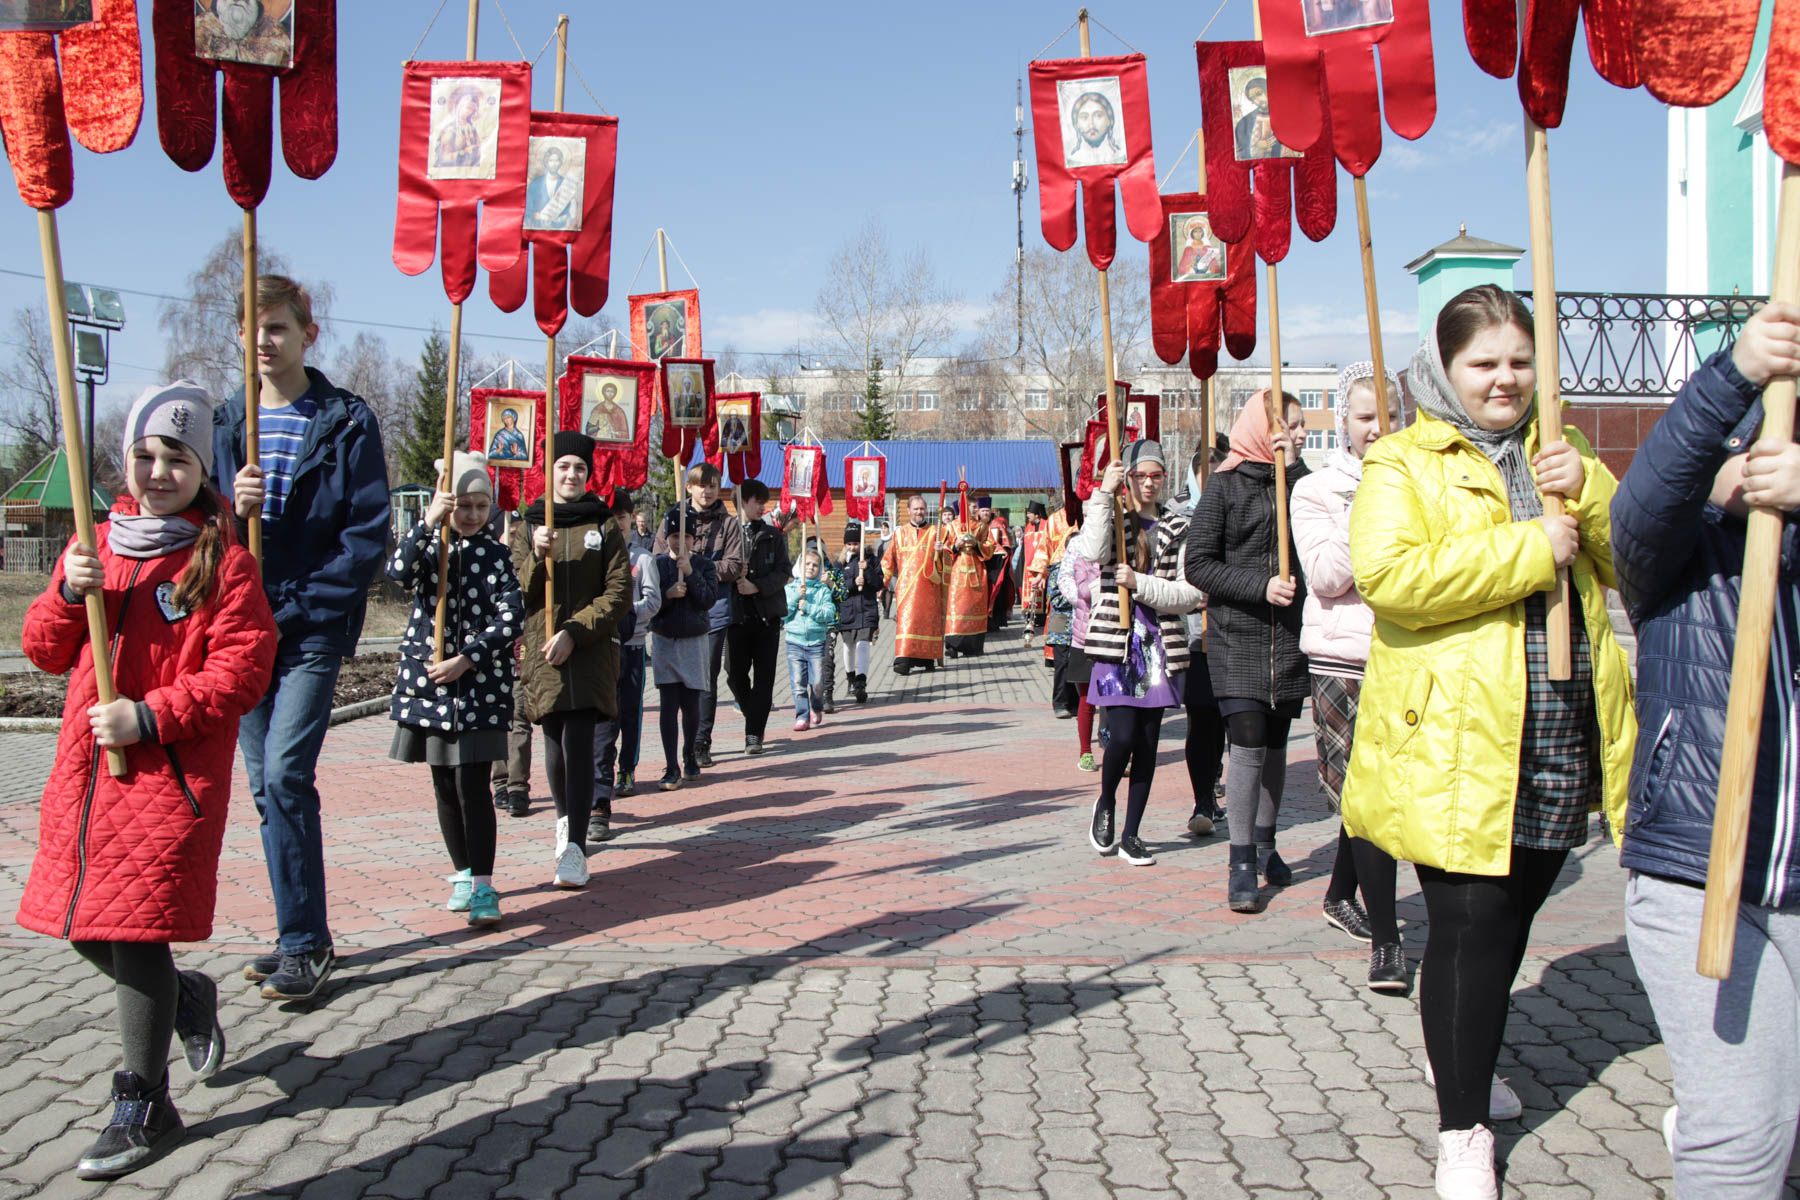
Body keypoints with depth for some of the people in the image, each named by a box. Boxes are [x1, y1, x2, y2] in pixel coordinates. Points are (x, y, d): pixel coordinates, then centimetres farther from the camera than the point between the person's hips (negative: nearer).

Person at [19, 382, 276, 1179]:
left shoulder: (222, 560, -7)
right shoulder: (94, 546, 12)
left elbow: (242, 671, -13)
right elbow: (45, 650, 13)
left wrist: (150, 717, -19)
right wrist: (70, 595, -6)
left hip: (172, 770, -6)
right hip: (86, 763, 7)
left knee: (134, 929, -6)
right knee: (84, 920, 12)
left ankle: (144, 1108, 7)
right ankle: (186, 999, 39)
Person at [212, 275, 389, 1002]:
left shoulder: (347, 422, -2)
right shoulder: (225, 422, 12)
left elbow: (367, 533, -7)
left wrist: (300, 608, -13)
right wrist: (232, 508, -12)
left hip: (315, 628, -5)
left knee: (285, 776, -15)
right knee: (267, 787, 8)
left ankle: (304, 943, -4)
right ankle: (303, 936, 19)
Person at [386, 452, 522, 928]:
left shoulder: (494, 554, 2)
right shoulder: (428, 545, 6)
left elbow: (512, 618, -8)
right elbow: (398, 572, -17)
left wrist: (465, 660, -16)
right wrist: (428, 523, -26)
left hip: (479, 683, -3)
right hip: (428, 679, 3)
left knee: (472, 785, -10)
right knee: (444, 785, 11)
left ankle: (483, 887, -8)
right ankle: (464, 874, 25)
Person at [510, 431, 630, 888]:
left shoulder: (605, 527, 6)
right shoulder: (527, 528, 10)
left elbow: (618, 594, -1)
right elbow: (516, 594, 3)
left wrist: (574, 632, -12)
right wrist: (537, 558, -15)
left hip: (590, 649, -2)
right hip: (541, 649, 2)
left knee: (578, 741, -14)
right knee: (555, 739, 10)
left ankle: (575, 848, -18)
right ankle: (566, 818, 36)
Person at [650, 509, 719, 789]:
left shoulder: (704, 565, 2)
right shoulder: (657, 564, 1)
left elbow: (709, 599, -11)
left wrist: (690, 573, -18)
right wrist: (668, 595, -22)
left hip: (694, 642, 1)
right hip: (664, 641, 0)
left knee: (691, 704, 4)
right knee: (669, 704, -5)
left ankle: (689, 756, 26)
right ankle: (671, 767, -3)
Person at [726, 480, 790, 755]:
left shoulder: (773, 535, 8)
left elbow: (783, 572, 1)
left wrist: (757, 586, -14)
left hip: (767, 614, 1)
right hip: (736, 615, -1)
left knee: (764, 676, -2)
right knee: (735, 674, 0)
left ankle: (754, 733, 2)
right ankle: (755, 719, 25)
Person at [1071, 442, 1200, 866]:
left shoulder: (1177, 529, 9)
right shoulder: (1111, 518, 5)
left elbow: (1190, 593, -2)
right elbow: (1094, 552, -19)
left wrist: (1138, 583, -14)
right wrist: (1104, 495, -19)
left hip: (1160, 644, 3)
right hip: (1118, 641, -2)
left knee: (1148, 743, 5)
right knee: (1123, 735, -13)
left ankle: (1130, 833, 17)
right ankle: (1105, 801, 17)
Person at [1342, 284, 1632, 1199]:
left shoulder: (1556, 454, 17)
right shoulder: (1404, 466, -4)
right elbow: (1388, 575, -22)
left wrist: (1589, 491, -8)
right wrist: (1531, 547, -20)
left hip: (1560, 741, 6)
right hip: (1457, 743, -6)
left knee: (1513, 914, 18)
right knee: (1471, 926, -5)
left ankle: (1464, 1060, 40)